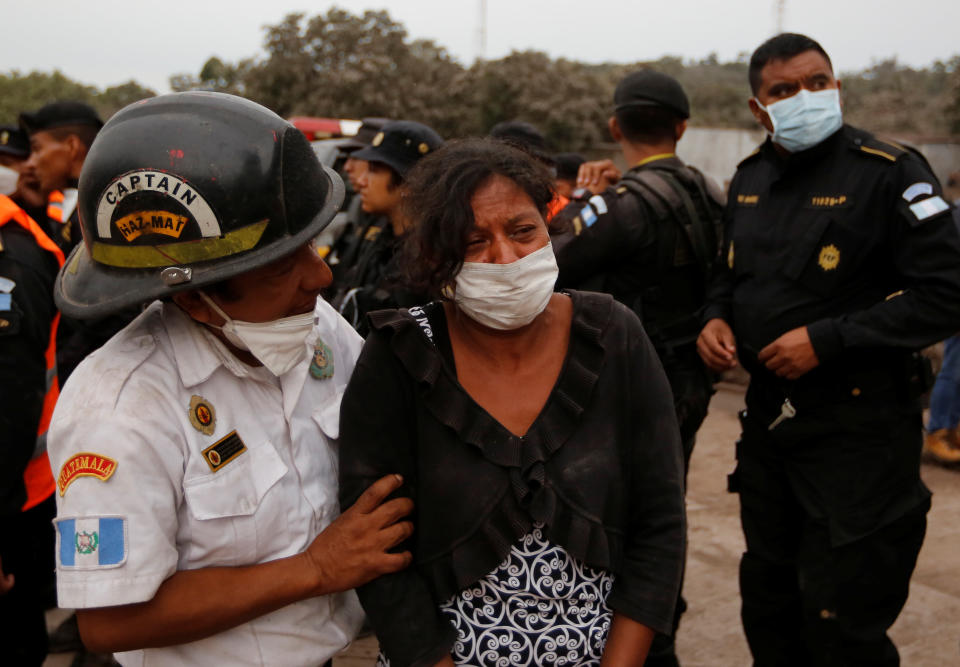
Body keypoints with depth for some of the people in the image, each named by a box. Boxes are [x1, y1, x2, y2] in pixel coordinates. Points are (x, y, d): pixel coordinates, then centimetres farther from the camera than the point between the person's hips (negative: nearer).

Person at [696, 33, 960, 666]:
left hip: (860, 427, -6)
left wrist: (827, 339, -21)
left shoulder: (889, 172, -13)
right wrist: (717, 317, 0)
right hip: (769, 416, 7)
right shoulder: (749, 179, 7)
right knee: (768, 603, 21)